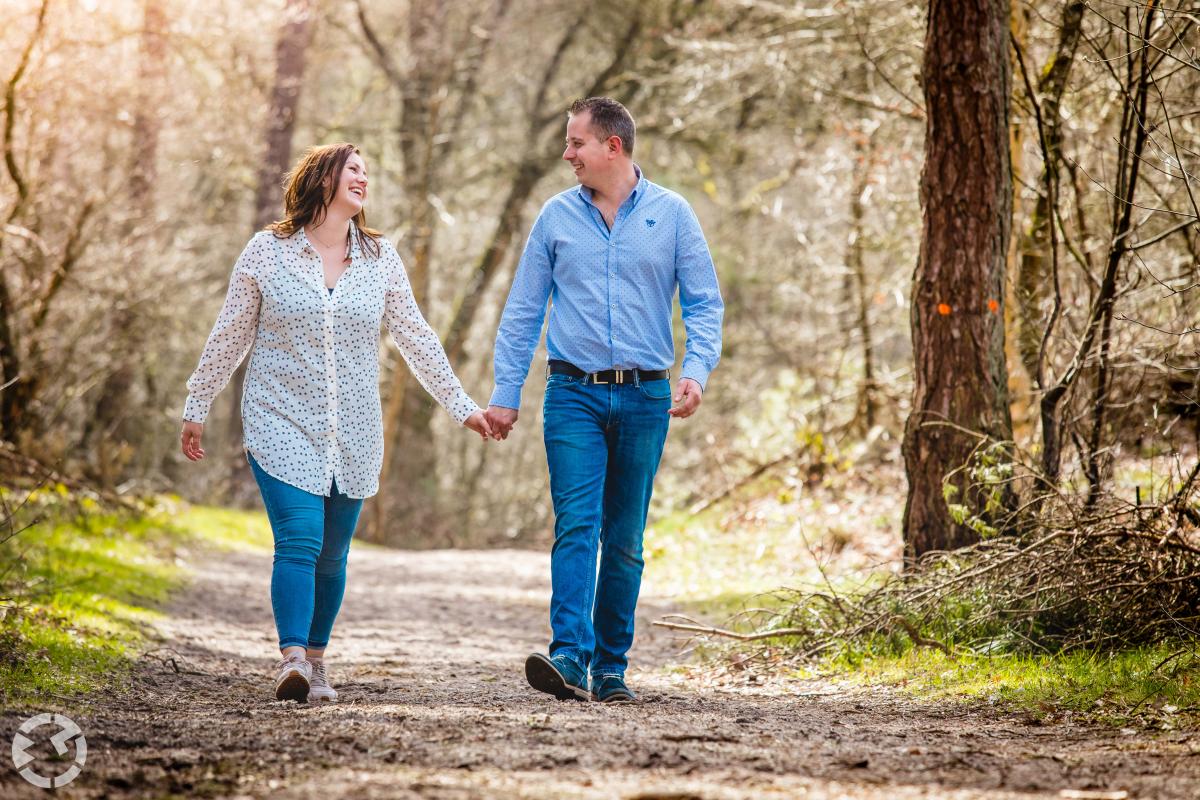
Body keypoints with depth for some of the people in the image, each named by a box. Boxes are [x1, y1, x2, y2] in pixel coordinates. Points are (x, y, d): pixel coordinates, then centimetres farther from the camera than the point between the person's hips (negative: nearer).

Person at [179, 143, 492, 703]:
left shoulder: (380, 258, 8)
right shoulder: (267, 252, 0)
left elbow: (416, 339, 12)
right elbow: (229, 337, 7)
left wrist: (461, 406, 10)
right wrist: (196, 408, 9)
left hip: (353, 436, 3)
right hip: (282, 426, -3)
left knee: (332, 554, 6)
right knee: (299, 541, -19)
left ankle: (315, 661, 19)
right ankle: (291, 661, -26)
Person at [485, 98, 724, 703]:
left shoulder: (671, 214, 4)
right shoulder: (556, 216, 6)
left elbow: (704, 303, 3)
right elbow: (522, 310, 9)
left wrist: (696, 369, -13)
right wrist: (505, 392, 4)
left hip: (645, 398, 0)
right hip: (574, 394, 0)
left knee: (625, 540, 6)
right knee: (576, 525, -15)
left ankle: (610, 667, 13)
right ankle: (569, 657, -25)